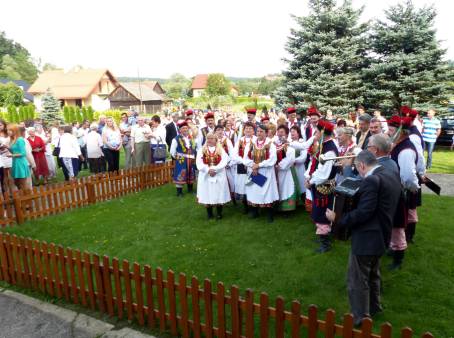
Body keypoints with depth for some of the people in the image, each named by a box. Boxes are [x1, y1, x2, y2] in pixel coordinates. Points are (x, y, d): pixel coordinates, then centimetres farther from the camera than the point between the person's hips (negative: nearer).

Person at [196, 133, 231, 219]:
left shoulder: (221, 150, 4)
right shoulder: (202, 150, 6)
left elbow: (224, 162, -8)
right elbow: (199, 163, -4)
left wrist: (214, 169, -19)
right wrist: (208, 170, -18)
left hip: (219, 175, -1)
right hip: (205, 176, 1)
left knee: (219, 194, 2)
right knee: (207, 195, 4)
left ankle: (219, 213, 17)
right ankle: (209, 214, 18)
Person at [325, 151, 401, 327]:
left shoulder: (371, 181, -23)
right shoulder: (391, 177, 7)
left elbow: (363, 213, -28)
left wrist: (338, 219, -20)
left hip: (366, 238, -10)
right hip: (381, 236, 10)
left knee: (357, 280, 5)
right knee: (372, 275, 26)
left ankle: (360, 318, 17)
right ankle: (373, 308, 43)